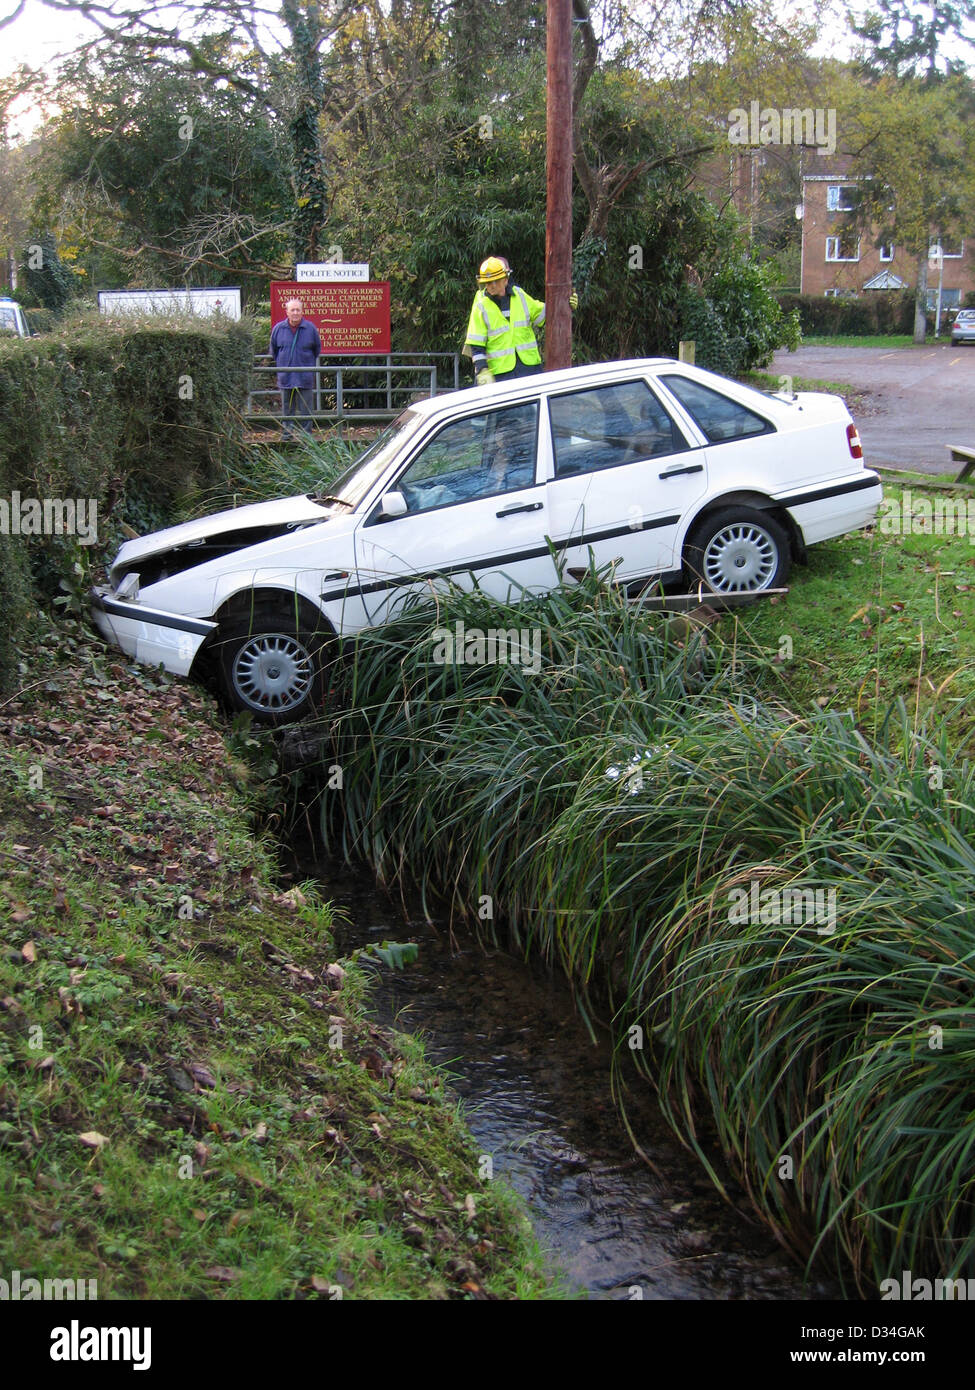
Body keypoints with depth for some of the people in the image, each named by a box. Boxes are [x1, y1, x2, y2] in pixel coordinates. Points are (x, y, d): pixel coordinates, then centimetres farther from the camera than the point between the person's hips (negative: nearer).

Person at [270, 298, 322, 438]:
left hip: (305, 377, -1)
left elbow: (317, 349, 13)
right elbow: (273, 349, 16)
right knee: (287, 408, 8)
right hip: (285, 377, 1)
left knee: (305, 409, 1)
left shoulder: (310, 328, -2)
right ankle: (286, 433, 17)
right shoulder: (278, 328, 1)